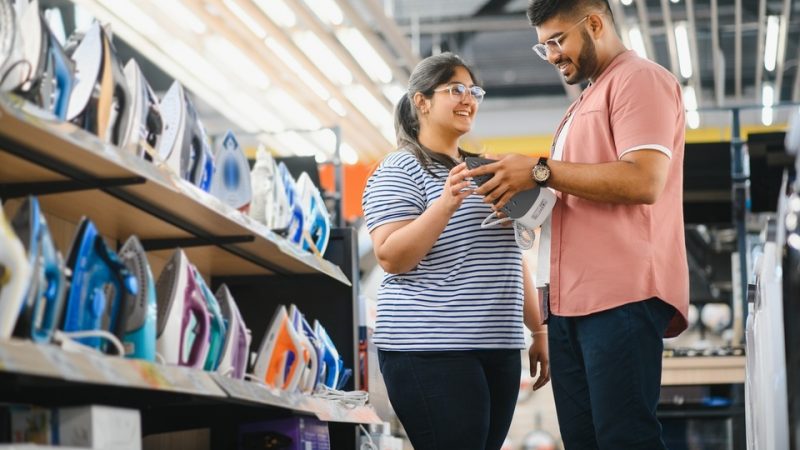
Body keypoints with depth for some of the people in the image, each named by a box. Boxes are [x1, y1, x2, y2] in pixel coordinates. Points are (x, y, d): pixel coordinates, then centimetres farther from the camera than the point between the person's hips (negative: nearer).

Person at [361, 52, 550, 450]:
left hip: (499, 350, 7)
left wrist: (538, 330, 18)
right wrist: (445, 204, -25)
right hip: (430, 353, -7)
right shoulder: (399, 170, -3)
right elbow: (390, 258, -14)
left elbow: (511, 260, 23)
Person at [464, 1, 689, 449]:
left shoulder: (640, 79, -3)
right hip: (572, 298, 10)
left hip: (622, 293, -10)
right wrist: (526, 191, 12)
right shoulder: (589, 99, 27)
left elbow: (643, 181, -17)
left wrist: (540, 171, -13)